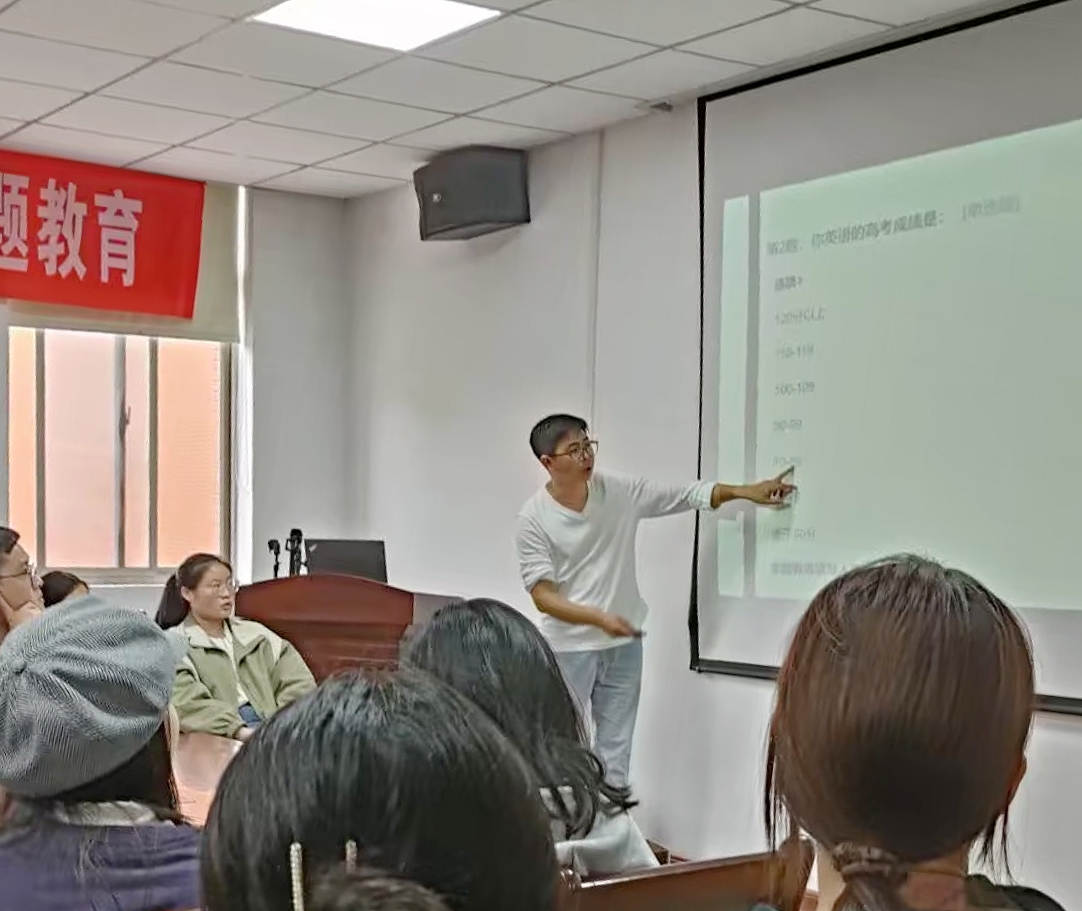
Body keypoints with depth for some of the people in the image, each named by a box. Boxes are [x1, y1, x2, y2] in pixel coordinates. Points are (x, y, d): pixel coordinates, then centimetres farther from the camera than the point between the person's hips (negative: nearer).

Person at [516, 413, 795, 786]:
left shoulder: (620, 492, -4)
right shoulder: (534, 518, -13)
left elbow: (686, 495, 0)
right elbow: (543, 596, -16)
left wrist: (745, 492, -11)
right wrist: (599, 618, -28)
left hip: (624, 645, 4)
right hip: (568, 649, -3)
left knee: (615, 753, 11)